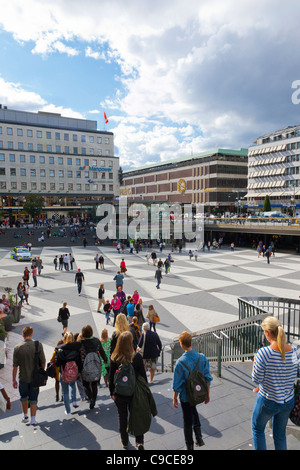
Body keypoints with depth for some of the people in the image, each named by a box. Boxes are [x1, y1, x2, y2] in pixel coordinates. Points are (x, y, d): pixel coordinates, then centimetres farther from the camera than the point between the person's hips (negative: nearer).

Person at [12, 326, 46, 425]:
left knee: (24, 397, 23)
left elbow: (15, 366, -7)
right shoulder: (38, 345, -14)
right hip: (35, 377, -1)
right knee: (33, 399, 13)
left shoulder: (17, 348, -12)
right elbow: (43, 362, -8)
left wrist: (14, 379, 3)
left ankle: (25, 416, 35)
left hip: (23, 378, 1)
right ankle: (33, 419, 18)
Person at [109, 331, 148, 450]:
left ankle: (124, 442, 36)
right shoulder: (137, 357, -18)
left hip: (119, 394, 2)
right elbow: (143, 375, -9)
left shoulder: (114, 358, -14)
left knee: (122, 417, 20)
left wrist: (111, 392, 9)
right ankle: (139, 442, 18)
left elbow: (111, 377, -4)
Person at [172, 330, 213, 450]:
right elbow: (207, 378, -5)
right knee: (193, 409, 33)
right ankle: (198, 437, 28)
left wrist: (175, 399, 0)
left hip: (186, 396, -4)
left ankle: (189, 446, 34)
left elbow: (177, 384, -16)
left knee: (187, 421, 17)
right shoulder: (202, 358, -16)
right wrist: (207, 394, 9)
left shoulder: (180, 362, -26)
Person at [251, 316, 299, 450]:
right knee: (280, 433, 26)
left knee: (257, 429, 23)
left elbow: (256, 379, -19)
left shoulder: (264, 353, -29)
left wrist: (254, 362, -4)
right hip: (288, 401, 5)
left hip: (268, 401, -5)